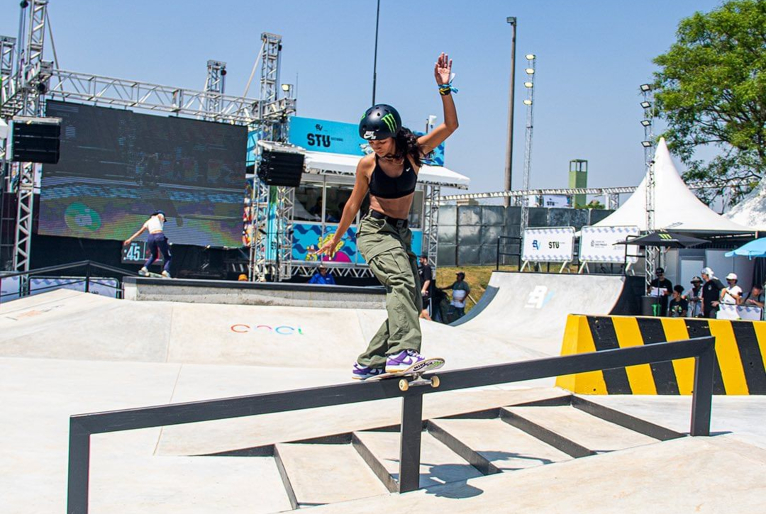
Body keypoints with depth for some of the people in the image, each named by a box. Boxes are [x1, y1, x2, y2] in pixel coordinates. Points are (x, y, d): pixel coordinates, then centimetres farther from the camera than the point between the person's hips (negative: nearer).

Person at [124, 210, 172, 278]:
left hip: (150, 237, 5)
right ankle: (165, 271, -17)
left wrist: (130, 239, 28)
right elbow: (160, 215, 0)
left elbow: (139, 231, 27)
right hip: (160, 236, -4)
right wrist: (162, 218, -19)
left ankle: (145, 268, 12)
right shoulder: (160, 217, 24)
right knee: (168, 257, 7)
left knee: (153, 255, 31)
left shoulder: (148, 222, 31)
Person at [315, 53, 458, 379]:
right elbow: (354, 203, 9)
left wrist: (444, 88, -20)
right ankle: (402, 352, -46)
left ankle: (368, 363, 13)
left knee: (411, 303, 2)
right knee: (402, 280, -32)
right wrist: (336, 238, 18)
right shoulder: (367, 164, -4)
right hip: (375, 231, -4)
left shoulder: (413, 153, -2)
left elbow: (450, 125, -10)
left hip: (401, 234, 5)